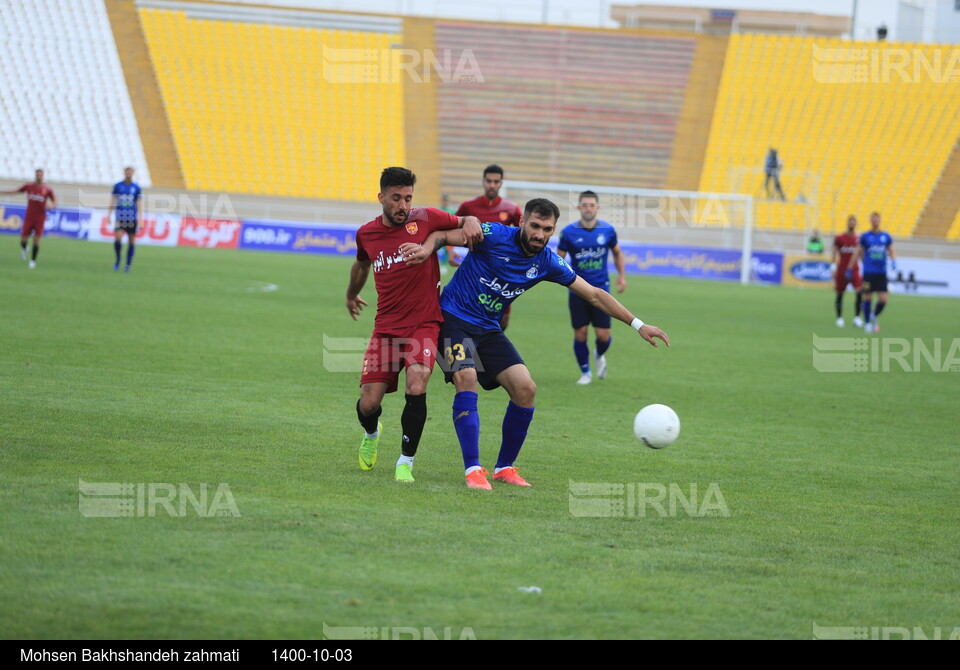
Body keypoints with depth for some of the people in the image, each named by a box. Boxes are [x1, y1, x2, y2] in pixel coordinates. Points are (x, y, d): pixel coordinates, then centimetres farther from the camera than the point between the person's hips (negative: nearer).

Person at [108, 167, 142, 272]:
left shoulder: (136, 188, 5)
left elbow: (138, 204, 7)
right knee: (117, 238, -17)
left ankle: (128, 265, 15)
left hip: (132, 219, 1)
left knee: (131, 241, 4)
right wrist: (109, 215, 1)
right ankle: (118, 260, 4)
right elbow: (113, 201, 8)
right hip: (120, 218, -1)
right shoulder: (117, 186, 4)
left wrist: (140, 219, 0)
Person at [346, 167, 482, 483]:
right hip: (386, 327, 2)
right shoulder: (366, 234, 6)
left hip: (424, 323, -2)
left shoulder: (425, 219, -3)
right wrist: (352, 294, 45)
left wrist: (471, 223, -12)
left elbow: (464, 221, 13)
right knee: (368, 404, -5)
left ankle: (406, 461, -8)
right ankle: (371, 433, 34)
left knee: (416, 388, -25)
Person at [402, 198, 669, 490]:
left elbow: (594, 295, 7)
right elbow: (442, 234, -11)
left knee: (525, 389, -7)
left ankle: (504, 468, 9)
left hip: (488, 329, 6)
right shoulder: (495, 235, -14)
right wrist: (427, 248, -35)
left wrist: (638, 324, 4)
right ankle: (472, 469, -24)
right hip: (454, 320, -5)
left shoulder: (547, 262, 0)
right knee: (467, 380, -27)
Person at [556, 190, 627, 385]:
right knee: (580, 334, -1)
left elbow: (617, 253, 16)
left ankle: (599, 355, 33)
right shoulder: (569, 232, -6)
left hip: (601, 289, 1)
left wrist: (622, 276, 6)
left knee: (603, 335, -3)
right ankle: (585, 372, 18)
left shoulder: (607, 230, 0)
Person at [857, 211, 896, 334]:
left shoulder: (886, 237, 7)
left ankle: (874, 317, 22)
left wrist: (893, 261, -3)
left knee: (883, 299, -4)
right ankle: (867, 322, 13)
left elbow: (891, 251, 15)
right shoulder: (865, 236, 1)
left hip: (881, 273, 2)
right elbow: (859, 252, 10)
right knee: (867, 298, -2)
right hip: (868, 273, -2)